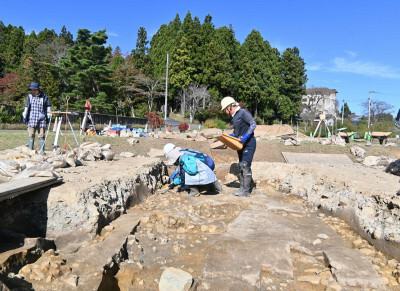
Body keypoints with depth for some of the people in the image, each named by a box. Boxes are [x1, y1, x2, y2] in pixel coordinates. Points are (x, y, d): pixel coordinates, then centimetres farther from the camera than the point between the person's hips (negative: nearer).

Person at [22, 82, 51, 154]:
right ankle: (30, 150, 5)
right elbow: (26, 107, 15)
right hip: (31, 119, 2)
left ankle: (42, 150, 7)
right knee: (31, 135, 0)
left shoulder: (44, 97, 5)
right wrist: (24, 117, 11)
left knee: (41, 135, 1)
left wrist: (48, 117, 6)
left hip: (42, 119, -2)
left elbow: (48, 107, 9)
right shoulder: (29, 97, 11)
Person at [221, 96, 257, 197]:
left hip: (248, 144, -9)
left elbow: (253, 124, -17)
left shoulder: (243, 112, -10)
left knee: (245, 165, -10)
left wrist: (246, 136, -26)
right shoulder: (234, 117, 17)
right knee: (241, 166, 10)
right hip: (241, 144, 9)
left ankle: (246, 190, -5)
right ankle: (242, 188, 18)